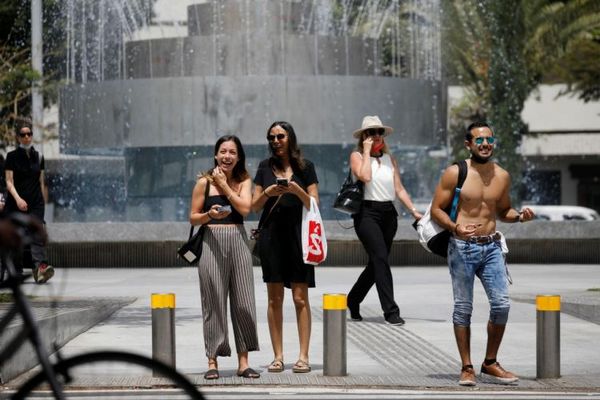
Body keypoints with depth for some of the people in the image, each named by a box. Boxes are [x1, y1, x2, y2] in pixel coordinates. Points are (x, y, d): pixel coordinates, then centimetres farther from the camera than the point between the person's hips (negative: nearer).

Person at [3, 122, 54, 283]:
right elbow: (9, 182, -7)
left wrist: (44, 203, 14)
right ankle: (17, 272, 14)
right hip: (16, 204, -2)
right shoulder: (12, 156, 1)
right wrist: (17, 198, -22)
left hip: (35, 204, 2)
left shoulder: (38, 157, 11)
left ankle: (40, 268, -33)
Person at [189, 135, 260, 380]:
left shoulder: (243, 180, 7)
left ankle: (243, 362, 7)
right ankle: (213, 361, 5)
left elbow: (245, 208, -9)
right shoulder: (205, 182, 2)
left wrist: (224, 185, -7)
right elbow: (193, 217, 4)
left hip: (238, 241, 2)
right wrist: (210, 214, -15)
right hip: (212, 242, -2)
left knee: (243, 301, 1)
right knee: (214, 302, -1)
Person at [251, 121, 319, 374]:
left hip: (297, 233, -2)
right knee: (274, 298, 2)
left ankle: (303, 356, -3)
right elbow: (255, 207, 9)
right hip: (271, 235, 2)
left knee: (300, 298, -4)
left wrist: (297, 190, -15)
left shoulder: (305, 167, 5)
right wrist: (268, 193, -9)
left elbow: (314, 205, 2)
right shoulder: (265, 167, 10)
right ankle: (278, 356, 5)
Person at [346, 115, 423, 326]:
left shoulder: (389, 158, 15)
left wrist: (413, 210, 5)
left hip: (388, 213, 6)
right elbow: (365, 176, -18)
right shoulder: (357, 156, 1)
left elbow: (399, 188, 14)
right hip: (367, 212, -6)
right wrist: (367, 151, -9)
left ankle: (353, 300, 30)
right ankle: (390, 310, -19)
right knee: (381, 259, -17)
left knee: (376, 263, 11)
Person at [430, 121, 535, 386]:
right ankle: (466, 368, 9)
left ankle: (490, 364, 13)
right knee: (463, 307, 1)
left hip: (491, 247, 4)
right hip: (462, 248, -4)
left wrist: (519, 216, 1)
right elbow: (436, 209, -4)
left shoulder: (502, 176, 9)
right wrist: (455, 227, -21)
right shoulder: (455, 173, -5)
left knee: (501, 304, -3)